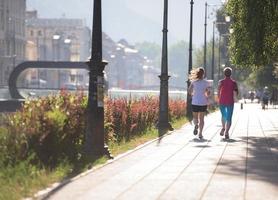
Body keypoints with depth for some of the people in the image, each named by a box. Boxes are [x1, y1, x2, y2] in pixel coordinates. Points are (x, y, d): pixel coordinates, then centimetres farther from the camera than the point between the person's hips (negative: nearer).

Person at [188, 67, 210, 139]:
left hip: (195, 102, 0)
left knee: (195, 117, 14)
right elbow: (208, 93, -3)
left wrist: (193, 95, 11)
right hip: (203, 102, 0)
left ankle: (196, 125, -18)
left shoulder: (193, 82, -1)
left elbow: (189, 91, -8)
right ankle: (200, 133, 0)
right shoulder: (206, 82, -2)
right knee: (201, 118, 9)